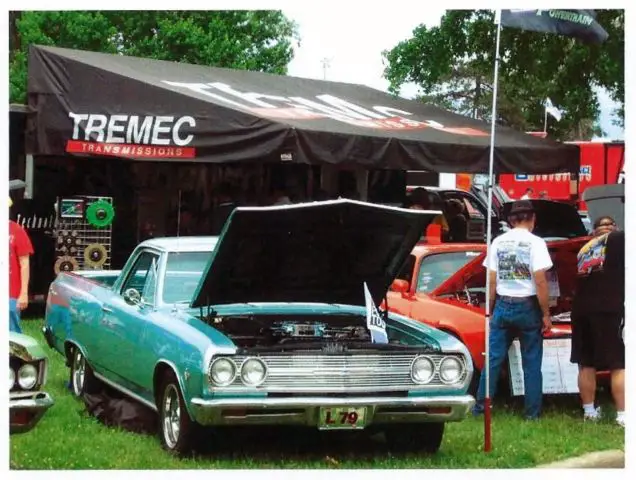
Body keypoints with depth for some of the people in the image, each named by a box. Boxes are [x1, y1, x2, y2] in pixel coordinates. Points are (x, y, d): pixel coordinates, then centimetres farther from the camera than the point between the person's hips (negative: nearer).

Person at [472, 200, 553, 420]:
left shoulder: (498, 242, 4)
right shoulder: (535, 242, -8)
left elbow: (491, 282, 5)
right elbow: (540, 282, -13)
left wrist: (490, 311, 13)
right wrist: (546, 314, -8)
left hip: (503, 305, 3)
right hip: (528, 306, -3)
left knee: (493, 359, 8)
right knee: (531, 363, 5)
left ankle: (481, 406, 8)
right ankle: (532, 412, 7)